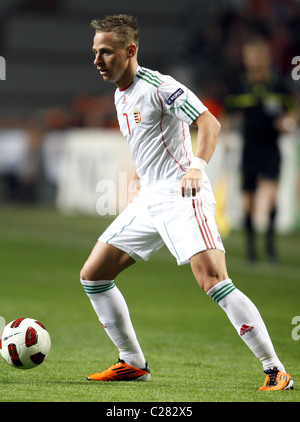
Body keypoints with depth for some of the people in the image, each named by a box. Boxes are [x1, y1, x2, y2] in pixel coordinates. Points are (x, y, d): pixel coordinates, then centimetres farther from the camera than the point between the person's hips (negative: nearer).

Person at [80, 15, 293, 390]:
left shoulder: (159, 87, -12)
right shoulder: (120, 95, 15)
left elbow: (210, 123, -21)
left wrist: (197, 168, -34)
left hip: (181, 197, -9)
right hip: (147, 201, 9)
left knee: (214, 282, -22)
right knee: (92, 276, 7)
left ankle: (275, 371, -18)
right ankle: (133, 363, 17)